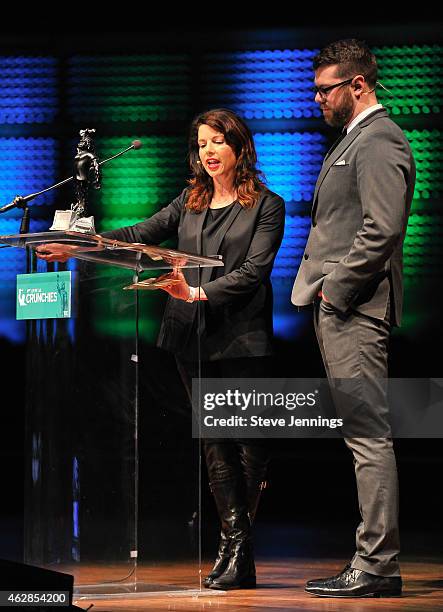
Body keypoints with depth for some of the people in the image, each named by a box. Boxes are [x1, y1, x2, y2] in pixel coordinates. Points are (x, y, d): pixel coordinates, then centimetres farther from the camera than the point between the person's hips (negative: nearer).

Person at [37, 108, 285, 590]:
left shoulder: (266, 206, 2)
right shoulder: (190, 202, 17)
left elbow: (254, 270, -8)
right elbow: (140, 235, 10)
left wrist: (200, 292, -18)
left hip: (241, 338, -4)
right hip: (192, 336, 5)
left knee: (249, 441, -4)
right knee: (215, 443, 2)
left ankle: (235, 547, 1)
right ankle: (235, 546, 3)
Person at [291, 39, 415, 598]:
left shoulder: (379, 142, -11)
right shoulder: (352, 139, 21)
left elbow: (382, 230, -21)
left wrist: (335, 290, -16)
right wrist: (322, 289, 15)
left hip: (355, 308, -11)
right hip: (338, 307, 11)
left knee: (368, 437, -10)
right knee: (362, 437, 10)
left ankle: (377, 566, -10)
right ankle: (373, 560, 13)